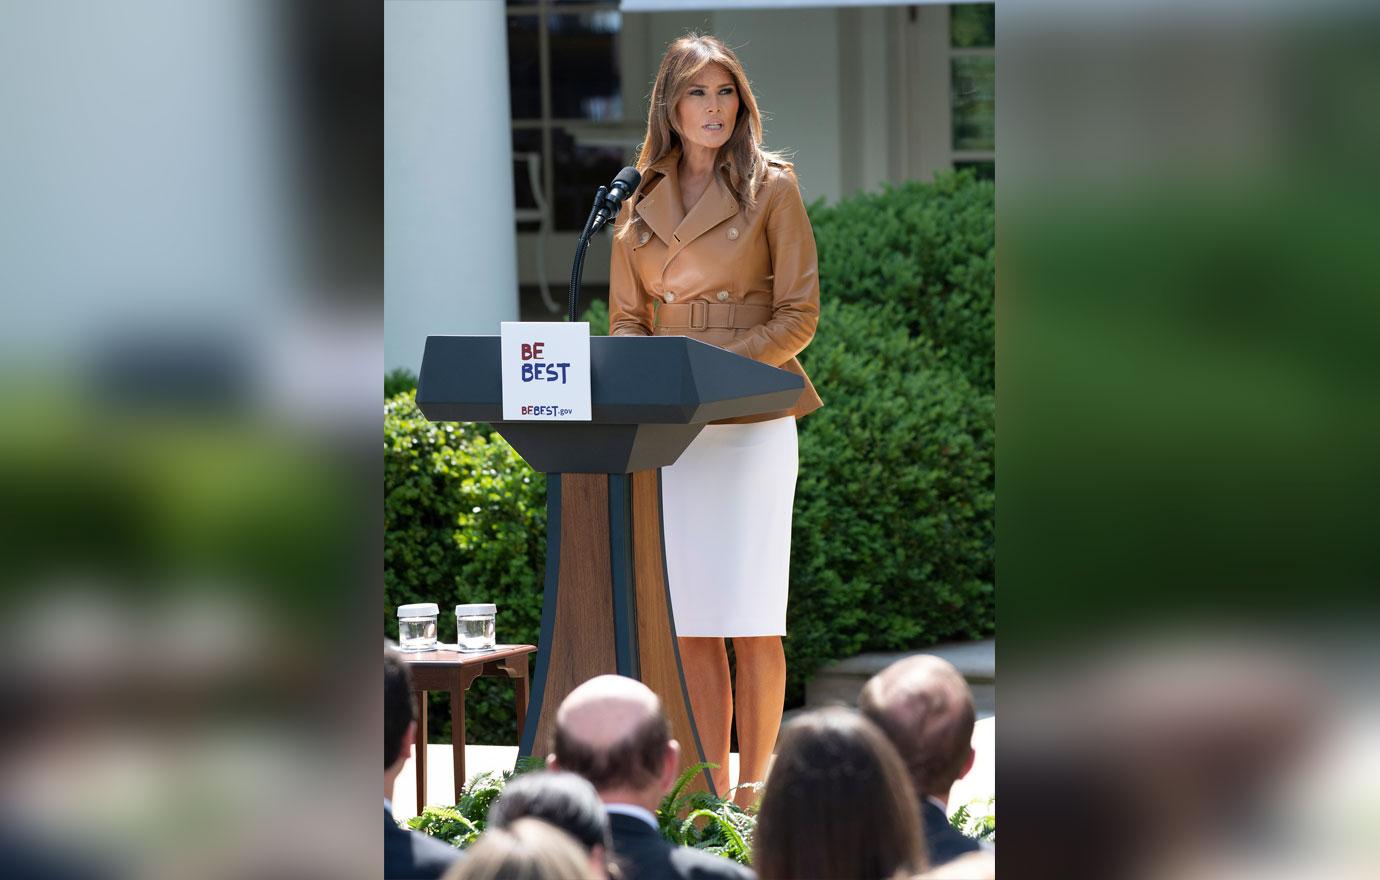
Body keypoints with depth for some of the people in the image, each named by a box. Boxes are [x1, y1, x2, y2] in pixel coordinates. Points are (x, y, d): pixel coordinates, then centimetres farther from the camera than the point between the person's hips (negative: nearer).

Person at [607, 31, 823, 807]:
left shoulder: (771, 186, 2)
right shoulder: (641, 202, 13)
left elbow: (799, 314, -2)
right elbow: (626, 319, 15)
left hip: (752, 418, -3)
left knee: (752, 621, -7)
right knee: (690, 624, 1)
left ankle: (755, 786, 0)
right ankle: (710, 794, 5)